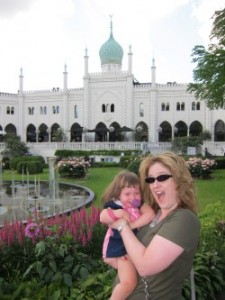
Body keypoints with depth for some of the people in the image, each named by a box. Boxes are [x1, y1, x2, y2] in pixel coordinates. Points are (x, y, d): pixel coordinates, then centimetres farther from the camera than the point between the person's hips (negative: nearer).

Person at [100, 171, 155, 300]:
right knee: (129, 282, -15)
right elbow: (102, 218, -24)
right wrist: (118, 213, -37)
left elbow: (150, 214, -20)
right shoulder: (114, 206, -10)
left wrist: (132, 224, -27)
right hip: (121, 250, -5)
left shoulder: (139, 204, -2)